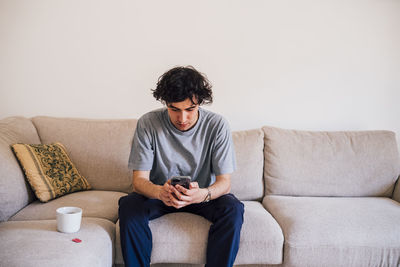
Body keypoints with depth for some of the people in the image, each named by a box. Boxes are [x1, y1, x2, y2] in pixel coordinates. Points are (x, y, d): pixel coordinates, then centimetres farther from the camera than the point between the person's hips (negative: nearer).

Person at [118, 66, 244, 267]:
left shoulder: (217, 125, -16)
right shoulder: (148, 124, -16)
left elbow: (224, 181, -17)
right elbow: (139, 179, -17)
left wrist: (203, 194, -41)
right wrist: (160, 192, -42)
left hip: (203, 195, 0)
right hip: (158, 193, 0)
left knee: (232, 209, -28)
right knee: (128, 206, -29)